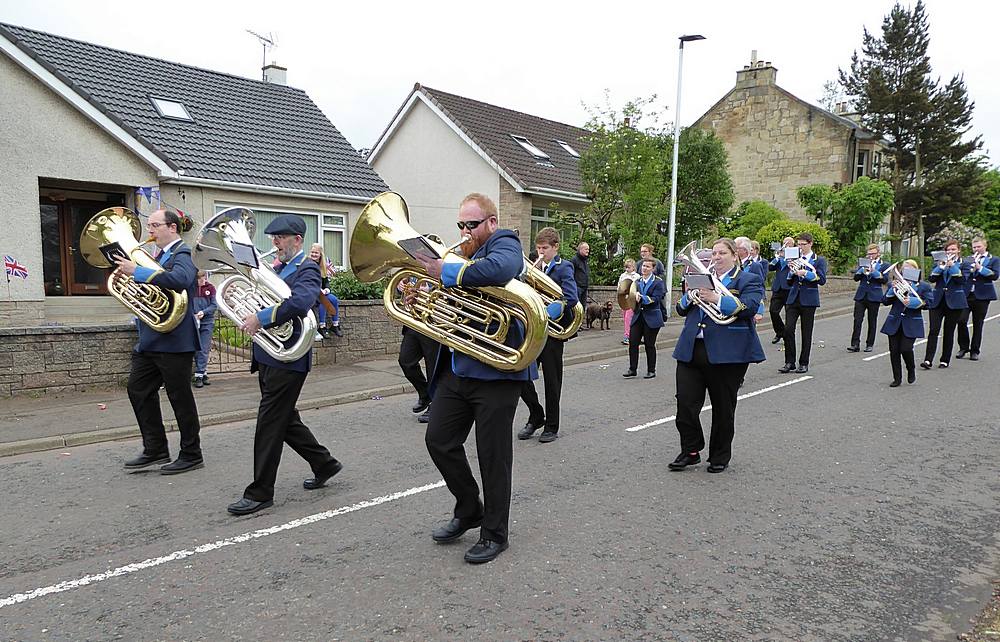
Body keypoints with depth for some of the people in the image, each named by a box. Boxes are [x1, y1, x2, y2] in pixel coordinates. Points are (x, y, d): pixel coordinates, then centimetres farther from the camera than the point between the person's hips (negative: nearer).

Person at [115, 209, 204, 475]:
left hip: (174, 340, -9)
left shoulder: (182, 254, -12)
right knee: (139, 391, 11)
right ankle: (155, 450, 21)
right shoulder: (162, 255, 16)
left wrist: (137, 271, -29)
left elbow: (180, 280, -34)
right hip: (150, 340, 9)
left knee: (180, 397, 0)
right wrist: (129, 271, 4)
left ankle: (191, 455, 12)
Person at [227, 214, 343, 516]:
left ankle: (260, 493, 6)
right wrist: (248, 315, 1)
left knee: (270, 423, -4)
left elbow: (300, 302, -30)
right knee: (285, 420, 16)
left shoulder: (307, 270, -11)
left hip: (287, 359, -9)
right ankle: (324, 464, 31)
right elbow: (264, 300, 22)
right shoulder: (278, 269, 17)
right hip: (267, 356, 9)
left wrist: (261, 318, -29)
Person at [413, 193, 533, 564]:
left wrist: (446, 273, -24)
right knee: (439, 441, 9)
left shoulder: (503, 244, -5)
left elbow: (501, 269, -32)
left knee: (493, 456, 3)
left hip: (495, 371, -8)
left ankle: (494, 534, 20)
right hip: (456, 368, 8)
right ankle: (469, 511, 30)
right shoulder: (466, 254, 18)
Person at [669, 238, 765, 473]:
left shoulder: (749, 280, 5)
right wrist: (690, 296, -5)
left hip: (727, 353, -4)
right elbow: (681, 309, 17)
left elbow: (749, 307, -13)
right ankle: (690, 451, 12)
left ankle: (720, 456, 22)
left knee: (723, 409, 7)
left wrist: (717, 299, -22)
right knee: (685, 403, -3)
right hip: (691, 350, 4)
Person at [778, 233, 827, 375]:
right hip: (793, 299, 3)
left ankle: (804, 363, 11)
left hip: (808, 300, -3)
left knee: (806, 333, 2)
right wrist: (792, 271, -5)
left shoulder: (819, 260, 3)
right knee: (788, 329, -7)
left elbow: (822, 280, -9)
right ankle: (790, 362, 1)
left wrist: (805, 273, -16)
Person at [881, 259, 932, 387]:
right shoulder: (894, 284, 13)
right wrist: (893, 290, -8)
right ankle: (897, 378, 12)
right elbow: (885, 301, 7)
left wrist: (911, 302, -17)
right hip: (894, 322, 3)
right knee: (894, 351, 1)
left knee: (906, 349, -13)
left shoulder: (924, 286, 7)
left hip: (911, 324, -3)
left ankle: (911, 370, 18)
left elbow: (927, 303, -3)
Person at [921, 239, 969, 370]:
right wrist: (940, 266, -13)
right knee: (933, 330, -9)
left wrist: (952, 266, -16)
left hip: (954, 301, -1)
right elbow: (931, 279, -1)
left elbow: (962, 280, -10)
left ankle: (945, 360, 12)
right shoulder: (940, 262, 11)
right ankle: (928, 360, -15)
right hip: (937, 300, 1)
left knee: (949, 332, 4)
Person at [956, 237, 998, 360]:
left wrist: (980, 268, -13)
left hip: (982, 296, -2)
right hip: (966, 294, 2)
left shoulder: (994, 260, 7)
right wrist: (970, 269, -9)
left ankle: (974, 351, 11)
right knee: (961, 321, -9)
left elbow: (994, 275, -7)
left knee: (978, 324, 2)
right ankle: (963, 348, 7)